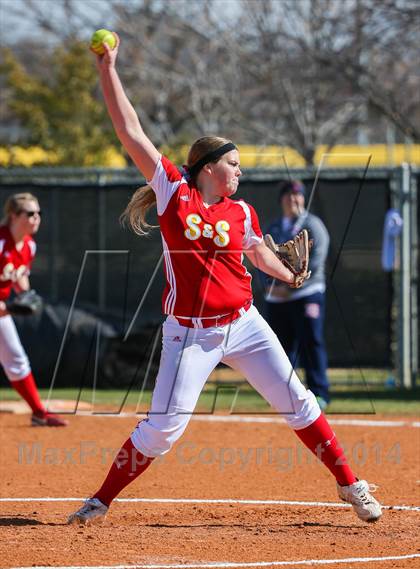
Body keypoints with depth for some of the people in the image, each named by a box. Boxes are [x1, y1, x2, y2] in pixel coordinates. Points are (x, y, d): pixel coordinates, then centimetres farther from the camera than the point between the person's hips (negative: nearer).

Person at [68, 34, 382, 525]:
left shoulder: (241, 213, 5)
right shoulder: (174, 193, -4)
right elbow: (130, 131, -6)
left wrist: (293, 277, 17)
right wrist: (108, 70, -8)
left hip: (244, 324, 4)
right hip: (190, 333, -3)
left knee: (296, 402, 4)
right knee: (163, 427, -6)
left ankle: (350, 485, 15)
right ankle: (101, 501, 8)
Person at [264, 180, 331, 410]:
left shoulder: (312, 225, -1)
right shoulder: (273, 228, 18)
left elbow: (315, 263, -10)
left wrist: (289, 287, -15)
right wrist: (269, 285, -2)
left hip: (305, 294, -6)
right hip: (276, 298, 6)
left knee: (311, 343, -12)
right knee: (281, 347, 6)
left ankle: (319, 392, -12)